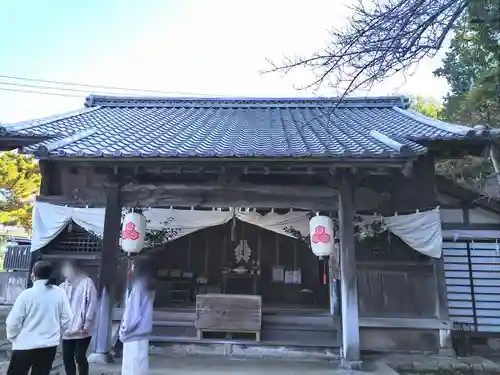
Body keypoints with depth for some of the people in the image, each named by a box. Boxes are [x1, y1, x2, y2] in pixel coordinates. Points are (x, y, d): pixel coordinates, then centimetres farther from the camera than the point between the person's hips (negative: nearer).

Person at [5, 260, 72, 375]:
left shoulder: (27, 294, -13)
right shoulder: (60, 293, -5)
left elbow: (13, 322, -7)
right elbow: (66, 319, -1)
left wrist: (12, 337, 13)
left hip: (25, 346, -3)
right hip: (49, 345, 3)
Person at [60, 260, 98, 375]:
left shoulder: (87, 282, -3)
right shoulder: (63, 286, 11)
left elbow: (92, 304, -7)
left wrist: (86, 325, -12)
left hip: (81, 330, -5)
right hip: (67, 330, 5)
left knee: (80, 357, -2)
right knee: (67, 358, 10)